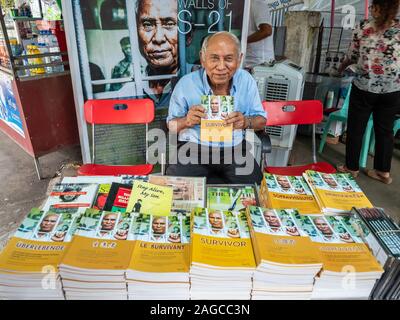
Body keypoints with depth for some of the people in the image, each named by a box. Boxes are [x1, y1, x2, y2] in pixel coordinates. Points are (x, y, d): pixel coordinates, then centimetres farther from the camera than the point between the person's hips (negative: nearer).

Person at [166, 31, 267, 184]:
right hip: (194, 148, -1)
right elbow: (171, 124, 3)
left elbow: (261, 120, 6)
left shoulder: (246, 80, -2)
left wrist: (246, 121, -18)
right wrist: (187, 121, -21)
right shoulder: (186, 84, -7)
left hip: (234, 149, 2)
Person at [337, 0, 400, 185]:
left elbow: (352, 56, 6)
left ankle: (351, 168, 20)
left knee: (356, 128, 11)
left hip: (364, 86, -2)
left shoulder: (362, 27, -2)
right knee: (385, 130, 12)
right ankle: (383, 171, 21)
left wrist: (342, 67, 26)